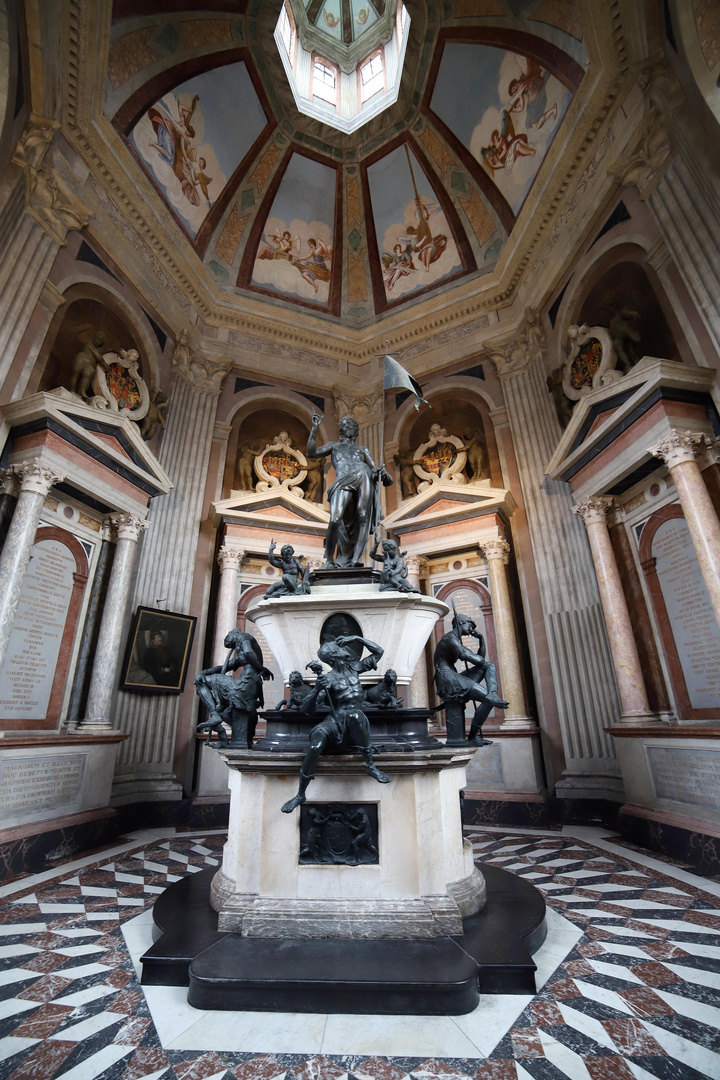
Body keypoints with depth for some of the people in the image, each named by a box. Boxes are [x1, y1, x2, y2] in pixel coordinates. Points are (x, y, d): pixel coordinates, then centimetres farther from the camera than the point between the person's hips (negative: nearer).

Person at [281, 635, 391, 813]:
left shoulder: (354, 668, 9)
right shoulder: (329, 678, -3)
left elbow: (379, 652, 13)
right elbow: (308, 709, -7)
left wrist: (357, 638, 2)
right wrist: (317, 689, -26)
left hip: (356, 721, 1)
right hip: (336, 721, -1)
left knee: (354, 714, -36)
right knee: (315, 746, -29)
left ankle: (370, 766, -23)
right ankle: (300, 795, -7)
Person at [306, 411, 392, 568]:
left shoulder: (362, 449, 35)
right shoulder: (334, 446, 33)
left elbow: (375, 470, 23)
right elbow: (311, 453, 18)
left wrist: (382, 473, -2)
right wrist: (315, 428, 16)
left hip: (364, 477, 2)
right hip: (342, 483, -2)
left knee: (363, 516, -18)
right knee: (336, 520, -19)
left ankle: (355, 558, -20)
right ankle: (329, 560, -6)